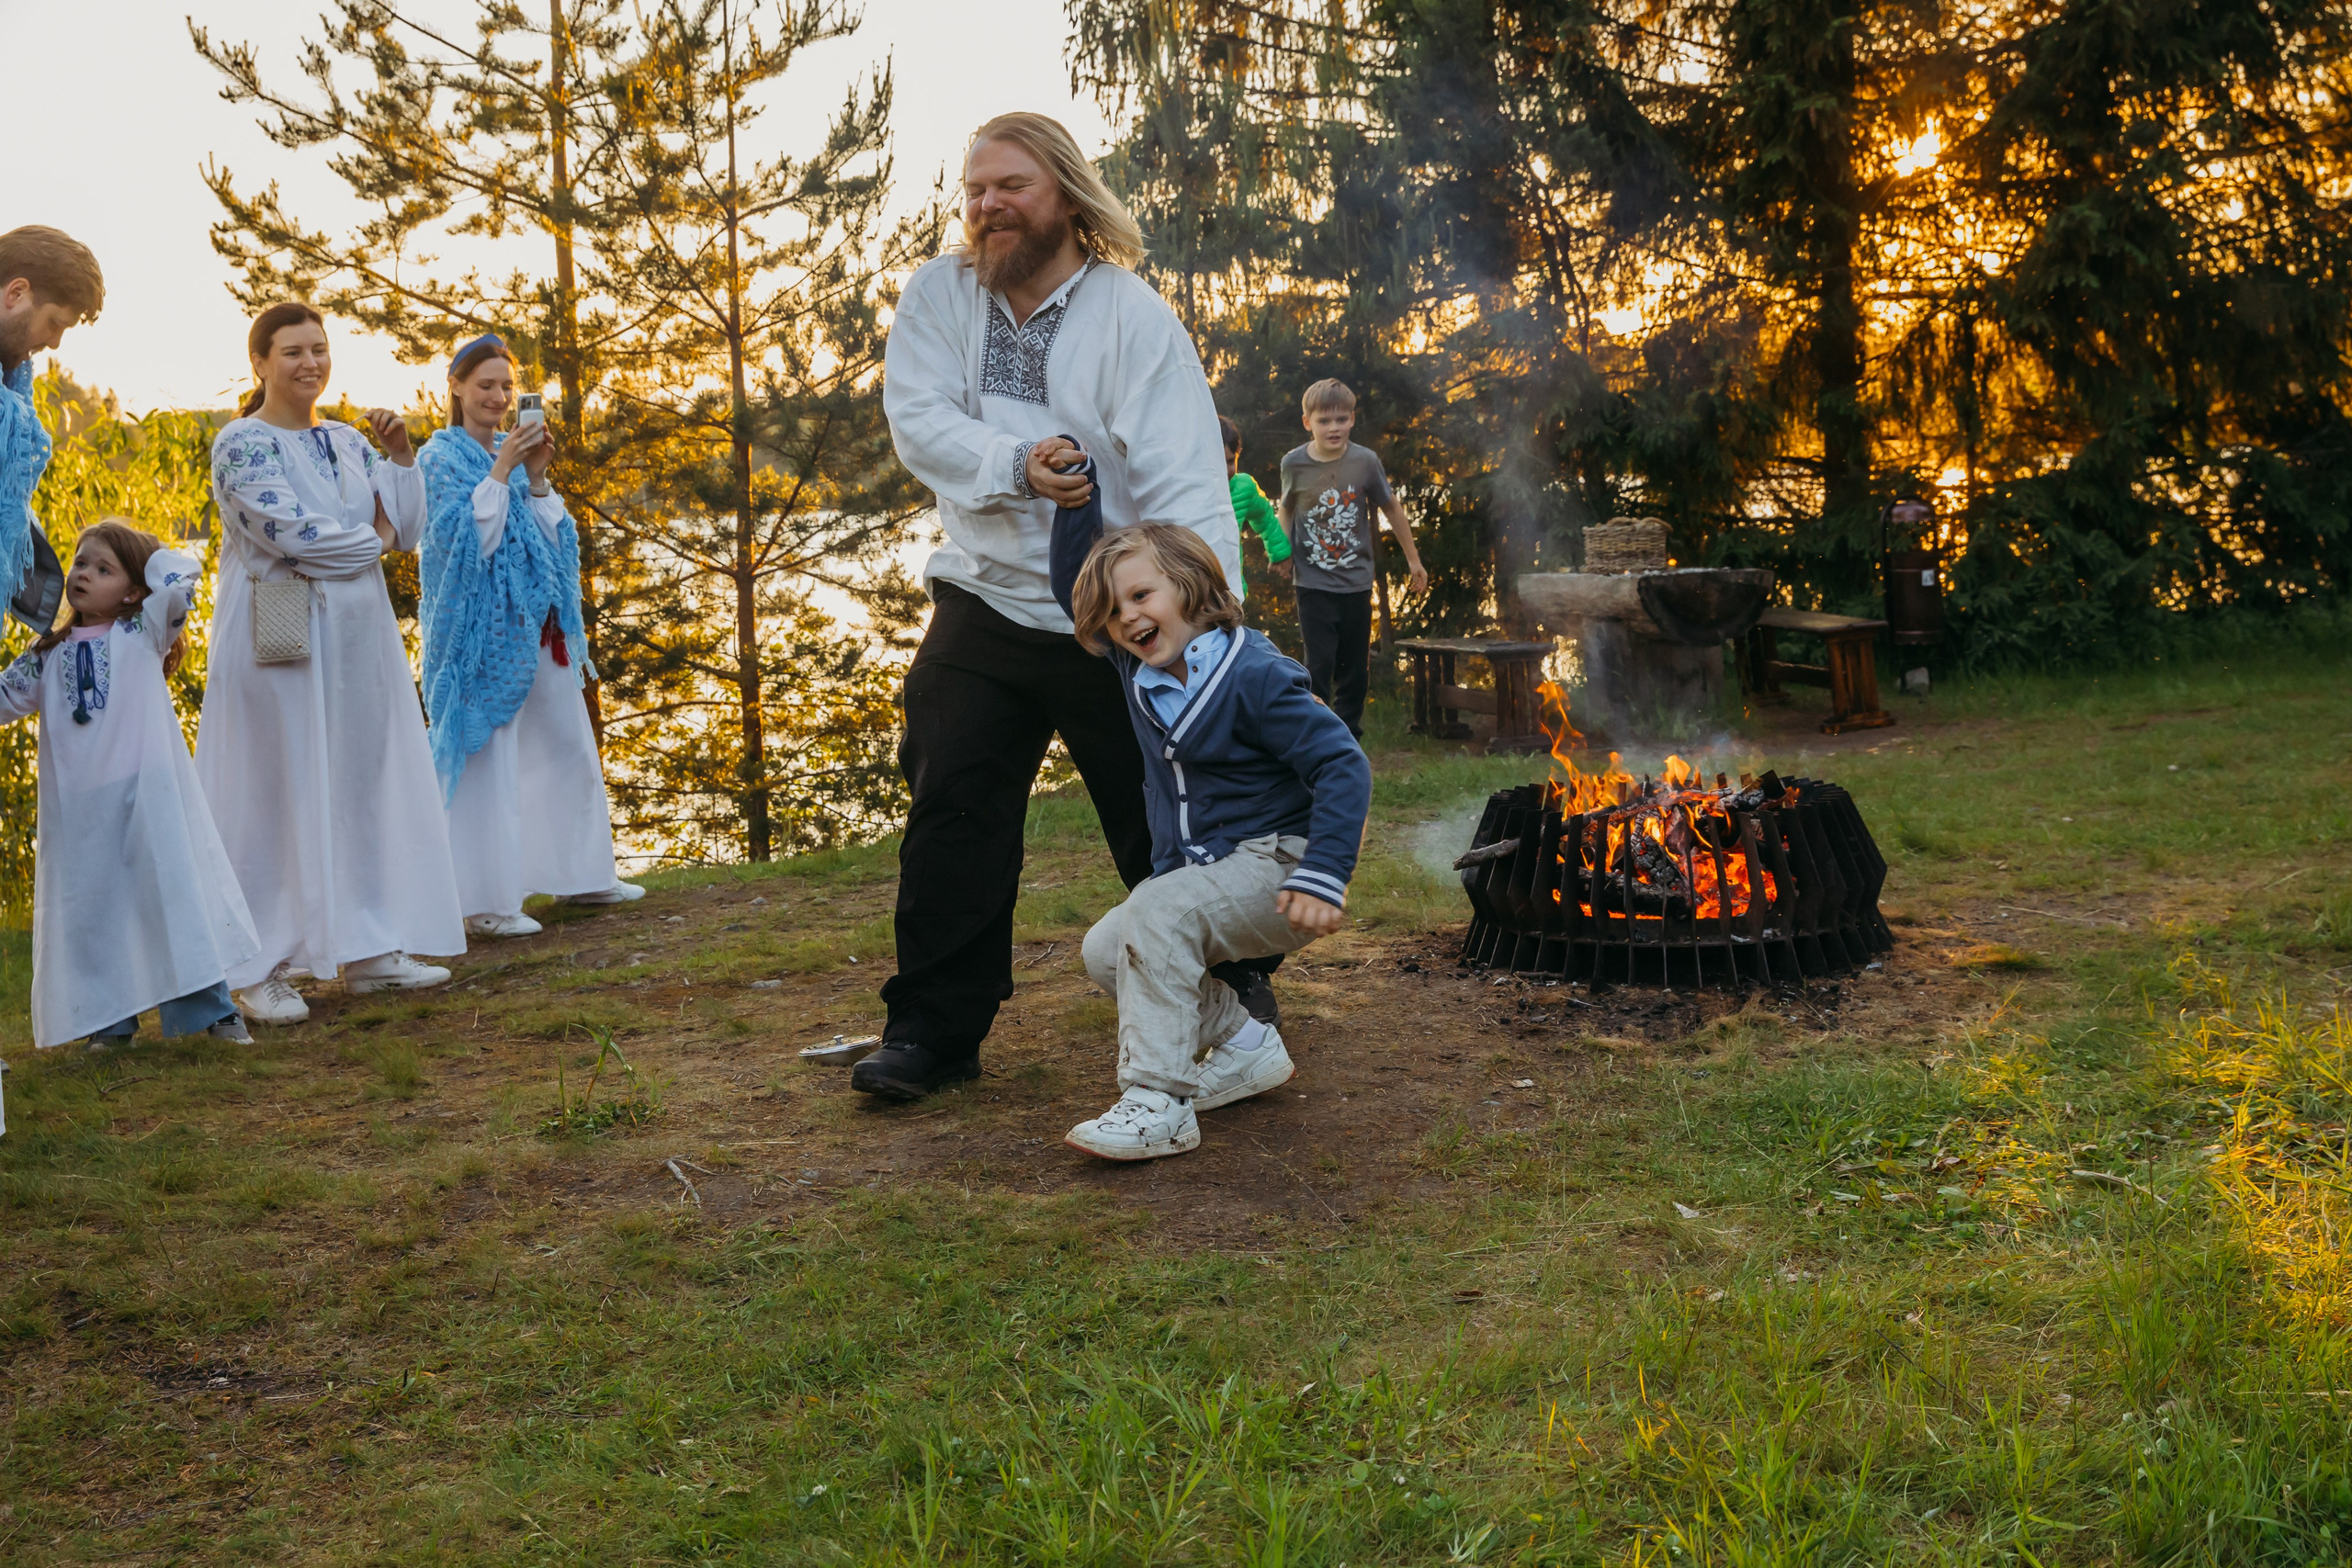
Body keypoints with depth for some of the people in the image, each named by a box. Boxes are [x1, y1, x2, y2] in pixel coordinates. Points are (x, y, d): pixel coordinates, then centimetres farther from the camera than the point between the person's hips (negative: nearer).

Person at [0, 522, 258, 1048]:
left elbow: (181, 578, -7)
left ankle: (212, 1008, 6)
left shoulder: (143, 634, 4)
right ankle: (111, 1021, 17)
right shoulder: (48, 655, 14)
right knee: (92, 907, 7)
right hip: (79, 808, 4)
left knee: (176, 891, 0)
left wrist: (149, 554, 9)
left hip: (149, 794, -4)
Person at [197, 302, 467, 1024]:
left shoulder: (348, 441, 14)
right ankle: (262, 971, 4)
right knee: (276, 796, -3)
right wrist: (371, 540, -5)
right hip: (278, 638, -7)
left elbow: (407, 528, 8)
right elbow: (286, 531, -18)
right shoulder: (242, 443, -6)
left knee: (367, 787, 8)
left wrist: (400, 452, -3)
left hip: (357, 638, 7)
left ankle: (367, 950, 16)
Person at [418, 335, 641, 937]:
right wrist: (502, 471, -20)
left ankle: (579, 873, 25)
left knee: (570, 745, 12)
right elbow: (463, 539, -16)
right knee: (486, 755, -7)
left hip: (537, 622, 7)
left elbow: (552, 537, 8)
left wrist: (537, 478, -6)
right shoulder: (442, 457, -5)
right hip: (482, 627, -7)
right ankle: (485, 902, -2)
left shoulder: (515, 452, 13)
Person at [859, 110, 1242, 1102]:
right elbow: (919, 421, -9)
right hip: (984, 603, 3)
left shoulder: (1133, 314, -10)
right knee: (954, 814, 2)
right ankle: (934, 1029, 13)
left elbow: (1182, 474, -18)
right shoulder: (938, 295, 3)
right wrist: (1015, 465, -28)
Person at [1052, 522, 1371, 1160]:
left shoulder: (1255, 676, -18)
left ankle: (1159, 1102, -27)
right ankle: (1247, 1046, 10)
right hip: (1202, 868, 9)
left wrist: (1322, 878, -29)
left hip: (1275, 865, -9)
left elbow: (1344, 766, -21)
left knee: (1155, 915, -29)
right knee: (1104, 951, -1)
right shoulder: (1137, 669, 4)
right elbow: (1078, 592, 16)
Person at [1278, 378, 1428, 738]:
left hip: (1356, 582, 2)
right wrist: (1283, 553, 2)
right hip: (1313, 583, -2)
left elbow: (1391, 508, 8)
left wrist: (1413, 559, 14)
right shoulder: (1294, 464, -7)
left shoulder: (1365, 461, -6)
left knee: (1356, 667, 8)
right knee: (1320, 662, -10)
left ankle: (1349, 734, 22)